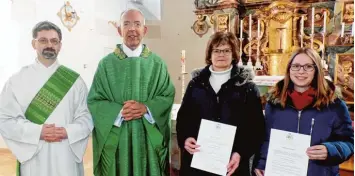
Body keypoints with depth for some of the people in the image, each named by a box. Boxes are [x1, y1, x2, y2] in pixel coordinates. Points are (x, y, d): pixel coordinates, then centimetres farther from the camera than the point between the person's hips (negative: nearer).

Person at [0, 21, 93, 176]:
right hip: (33, 157, 0)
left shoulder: (74, 80, 3)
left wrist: (67, 132, -17)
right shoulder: (17, 80, 2)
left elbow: (86, 118, 1)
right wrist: (38, 132, -16)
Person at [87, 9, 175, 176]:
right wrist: (119, 111, -17)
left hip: (150, 137, 1)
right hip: (116, 138, 0)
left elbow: (168, 95, 1)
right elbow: (94, 101, -1)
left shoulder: (157, 63, 3)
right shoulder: (106, 64, 1)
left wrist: (146, 108, -15)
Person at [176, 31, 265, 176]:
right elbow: (183, 117, 9)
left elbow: (256, 126, -3)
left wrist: (241, 153, -14)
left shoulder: (247, 86, 1)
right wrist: (184, 139, -8)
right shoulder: (196, 83, 7)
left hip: (232, 161, -1)